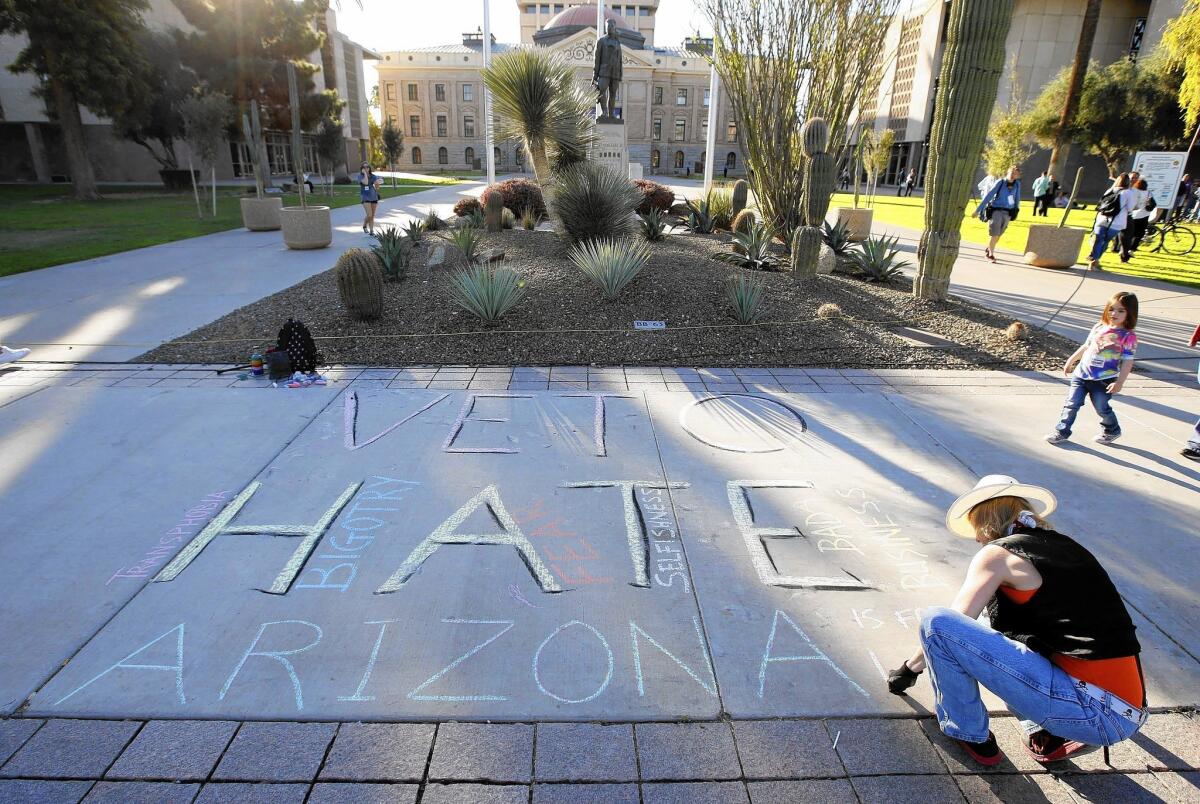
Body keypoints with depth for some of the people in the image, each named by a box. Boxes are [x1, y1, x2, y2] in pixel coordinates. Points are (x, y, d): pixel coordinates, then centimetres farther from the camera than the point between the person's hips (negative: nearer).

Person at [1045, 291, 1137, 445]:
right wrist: (1071, 360, 20)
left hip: (1103, 380, -4)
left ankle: (1112, 430, 36)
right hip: (1081, 374, 4)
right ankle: (1062, 431, 11)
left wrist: (1119, 382, -20)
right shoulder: (1099, 327, 4)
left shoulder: (1128, 336, -11)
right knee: (1071, 403, 3)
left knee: (1102, 408, 10)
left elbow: (1127, 362, -13)